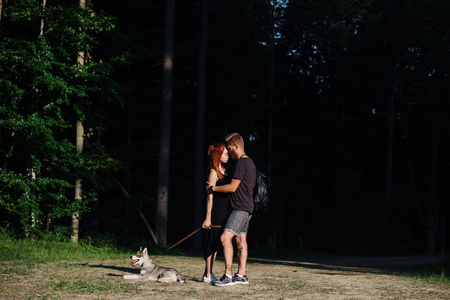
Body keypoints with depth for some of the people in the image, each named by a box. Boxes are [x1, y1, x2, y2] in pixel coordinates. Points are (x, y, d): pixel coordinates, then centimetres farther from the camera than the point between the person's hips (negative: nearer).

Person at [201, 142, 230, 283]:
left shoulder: (223, 171, 15)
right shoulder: (213, 172, -11)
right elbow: (210, 196, -15)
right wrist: (208, 218, -18)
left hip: (223, 212, 9)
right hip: (215, 212, -9)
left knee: (216, 244, 11)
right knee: (212, 243, -4)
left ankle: (209, 274, 17)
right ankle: (208, 275, 1)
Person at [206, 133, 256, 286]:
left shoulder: (242, 163, -15)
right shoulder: (250, 162, 17)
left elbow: (232, 187, -17)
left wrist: (213, 188, -4)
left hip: (240, 208, -11)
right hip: (246, 207, 11)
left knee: (226, 237, -17)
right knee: (241, 239, 11)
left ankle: (228, 275, -22)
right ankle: (241, 275, 13)